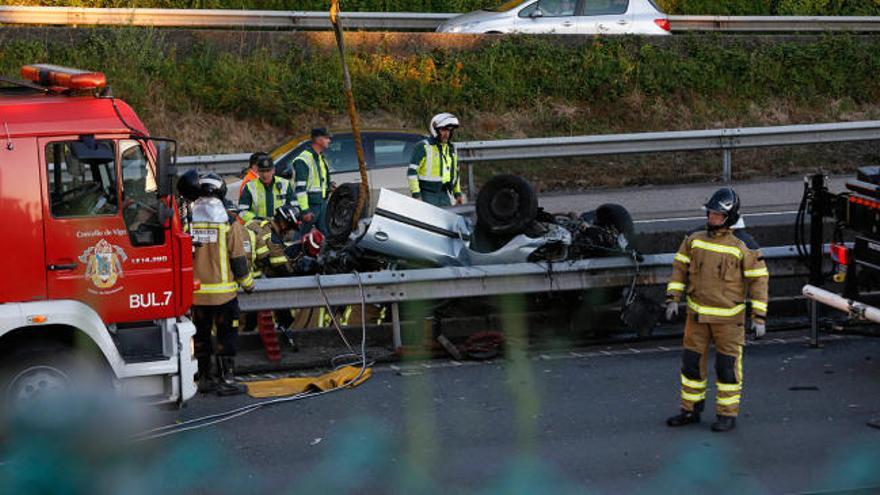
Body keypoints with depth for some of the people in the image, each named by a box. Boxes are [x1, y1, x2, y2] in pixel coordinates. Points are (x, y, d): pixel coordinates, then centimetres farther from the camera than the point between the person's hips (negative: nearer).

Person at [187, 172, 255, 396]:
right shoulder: (229, 221, -9)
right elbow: (238, 257, -7)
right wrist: (247, 283, 8)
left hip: (195, 291, 3)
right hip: (223, 291, -3)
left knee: (201, 333, 15)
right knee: (226, 335, 5)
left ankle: (204, 377, 21)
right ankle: (225, 379, 4)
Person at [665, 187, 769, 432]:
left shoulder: (744, 245, -12)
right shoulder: (695, 238, 1)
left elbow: (759, 280, -8)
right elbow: (680, 267, 9)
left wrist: (759, 318, -10)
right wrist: (673, 299, 0)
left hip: (728, 316, -4)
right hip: (697, 314, 4)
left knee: (727, 366, 3)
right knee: (692, 361, 10)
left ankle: (728, 414, 14)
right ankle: (690, 410, 23)